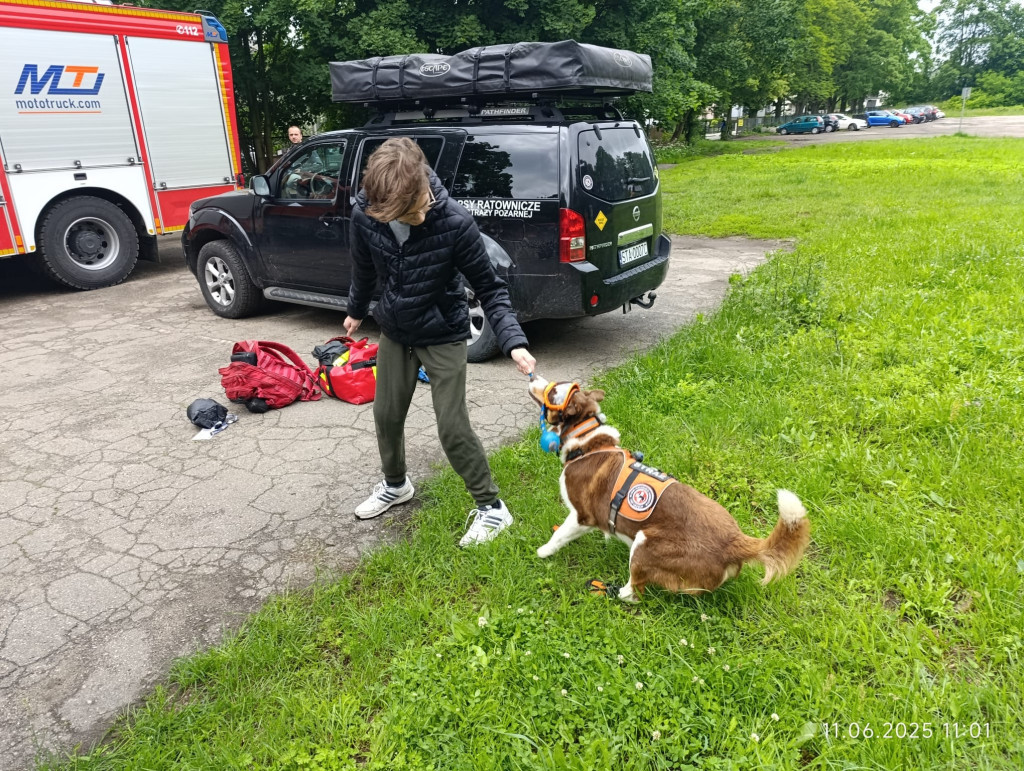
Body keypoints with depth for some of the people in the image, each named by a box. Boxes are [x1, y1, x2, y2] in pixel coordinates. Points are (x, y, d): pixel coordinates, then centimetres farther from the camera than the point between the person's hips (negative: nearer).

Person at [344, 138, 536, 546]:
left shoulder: (454, 221, -29)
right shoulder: (365, 213, -19)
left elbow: (489, 287, -18)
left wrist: (514, 342, -30)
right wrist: (356, 310, 20)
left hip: (443, 336, -4)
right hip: (394, 332, 4)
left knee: (452, 427, -6)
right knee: (387, 414, 14)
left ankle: (491, 507, 13)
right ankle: (395, 484, 42)